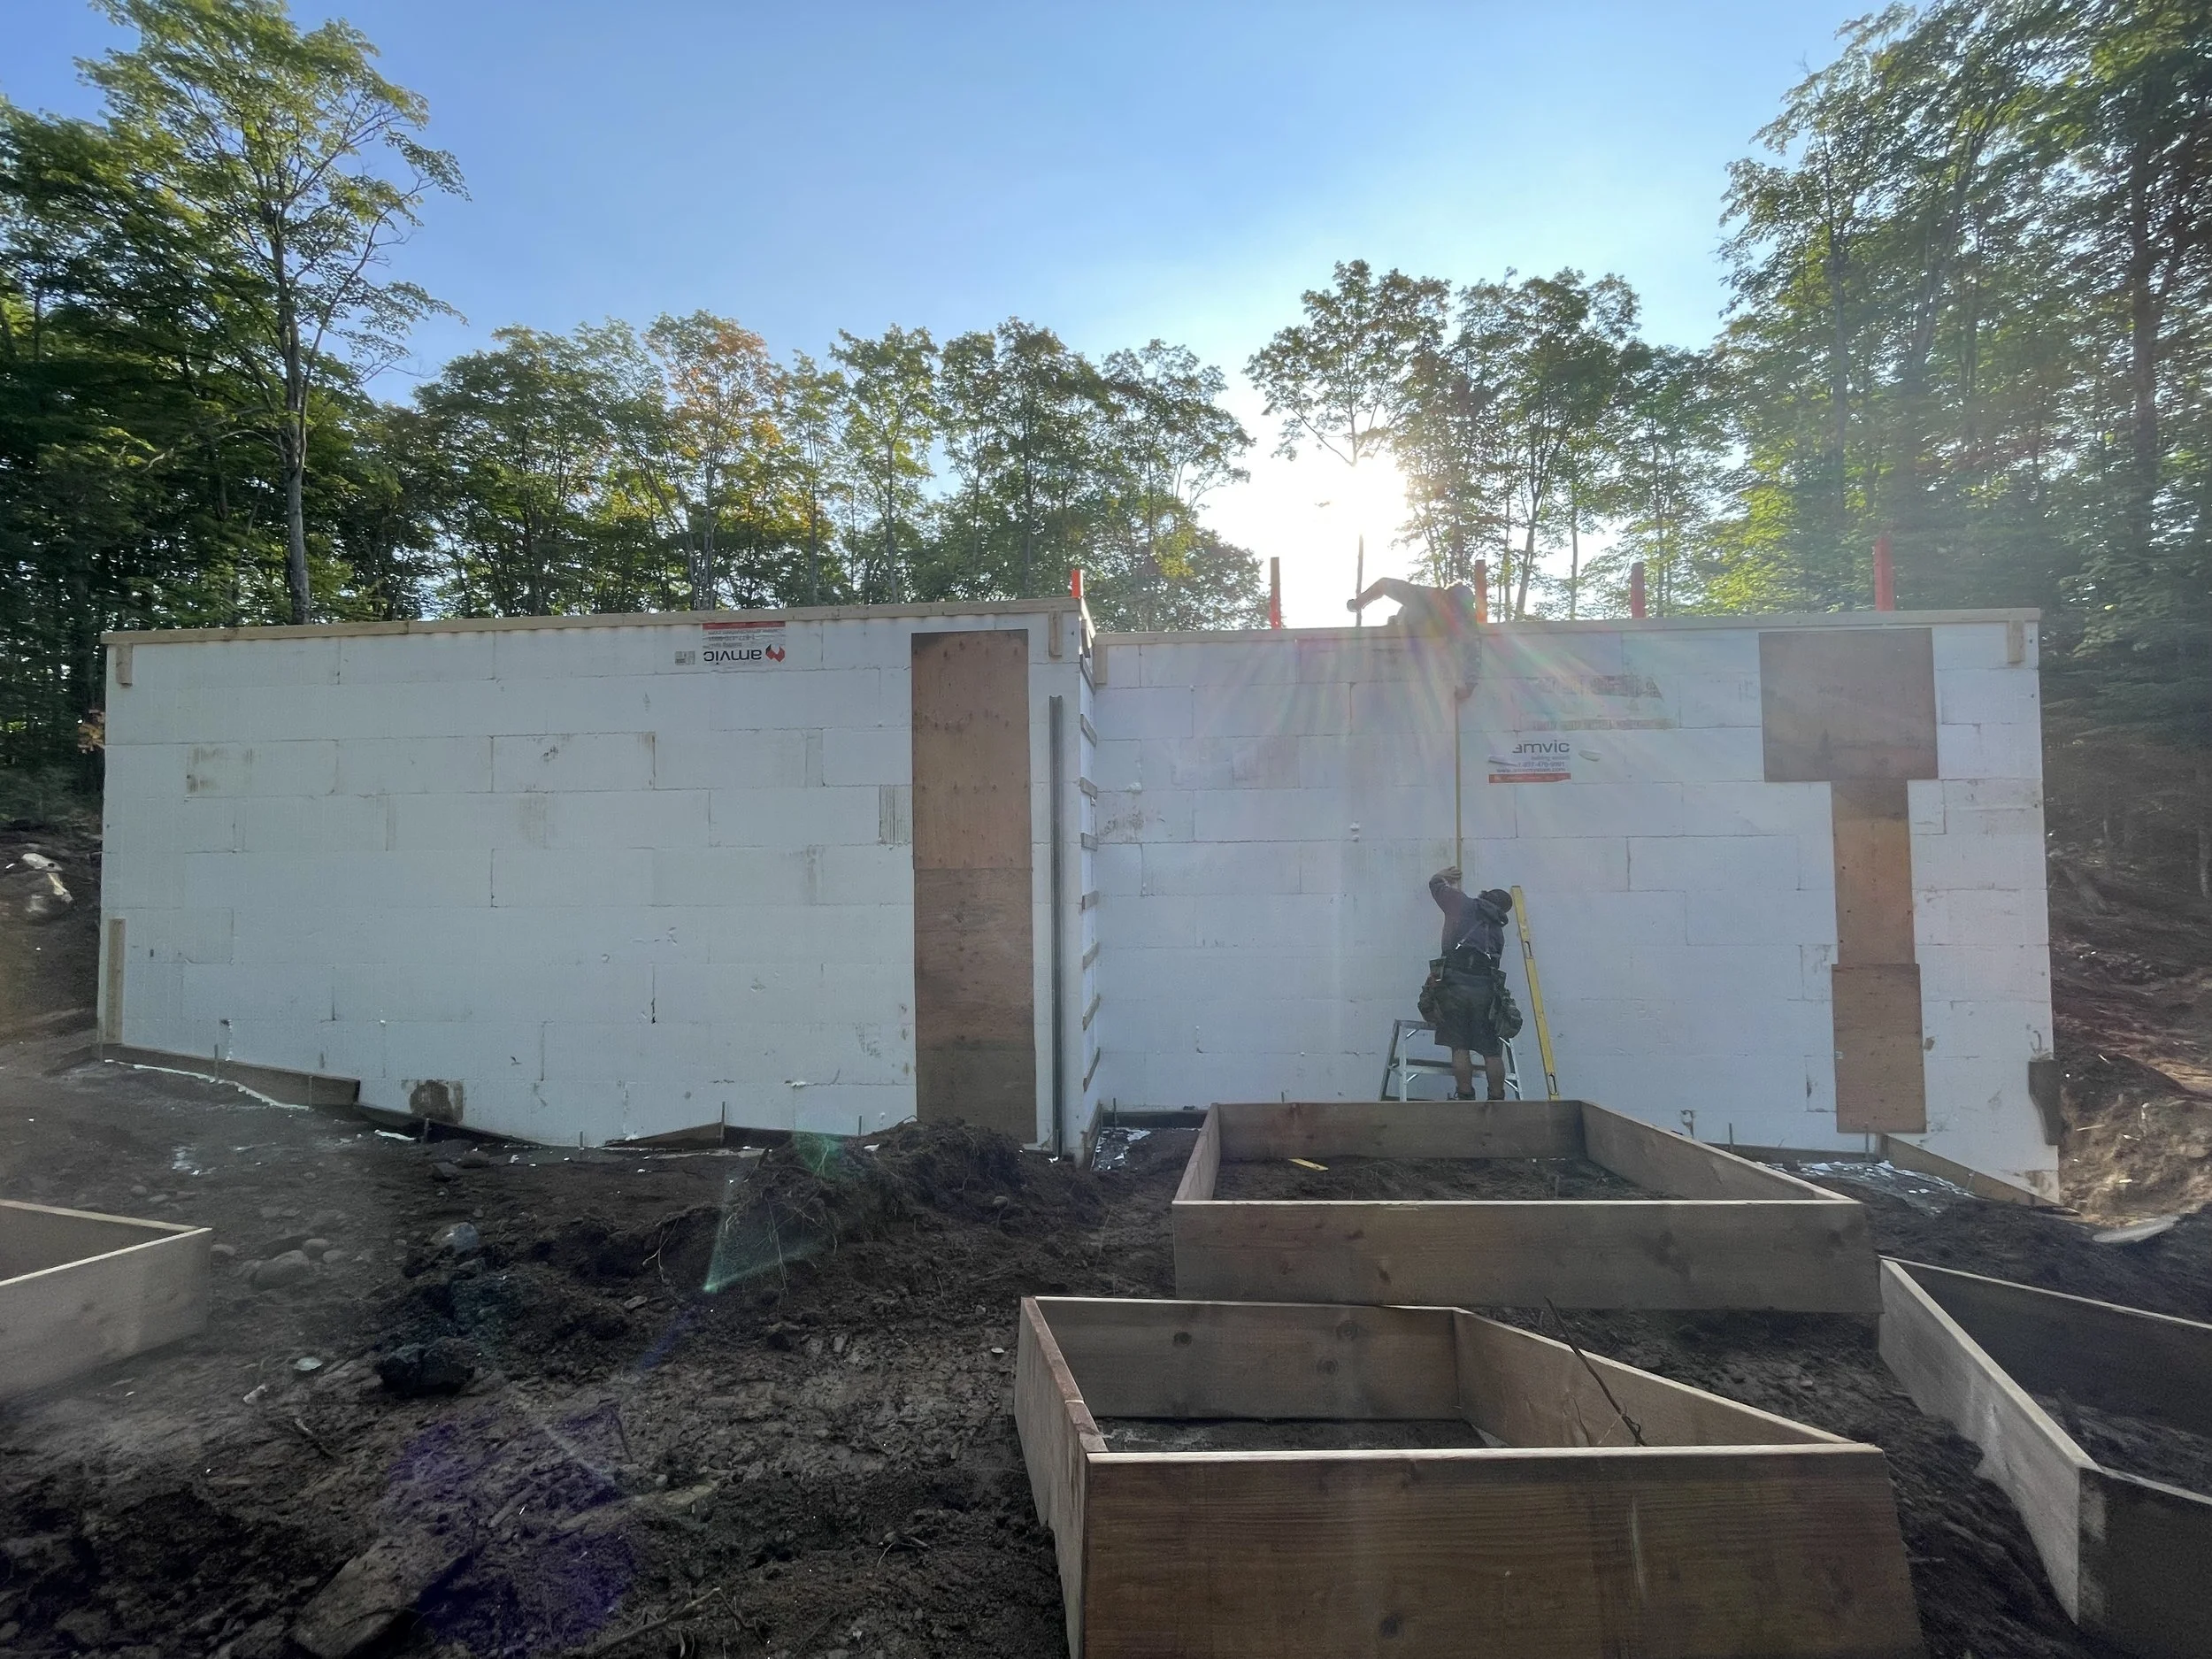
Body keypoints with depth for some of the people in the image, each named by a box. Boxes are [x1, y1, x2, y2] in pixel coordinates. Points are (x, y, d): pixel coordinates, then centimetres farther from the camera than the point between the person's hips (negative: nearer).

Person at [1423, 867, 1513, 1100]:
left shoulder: (1464, 904, 14)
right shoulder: (1498, 932, 24)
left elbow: (1435, 883, 26)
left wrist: (1444, 875, 49)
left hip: (1453, 983, -2)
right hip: (1485, 988, 3)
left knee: (1459, 1047, 2)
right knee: (1491, 1050, 8)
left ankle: (1466, 1099, 2)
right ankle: (1497, 1101, 10)